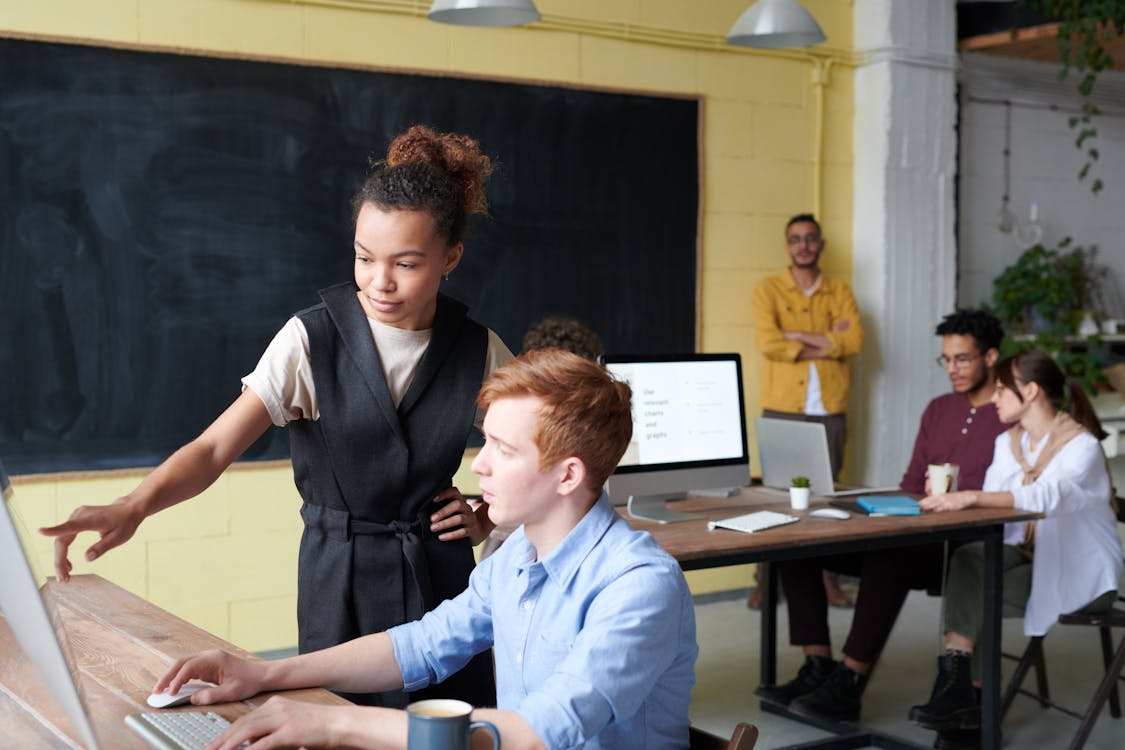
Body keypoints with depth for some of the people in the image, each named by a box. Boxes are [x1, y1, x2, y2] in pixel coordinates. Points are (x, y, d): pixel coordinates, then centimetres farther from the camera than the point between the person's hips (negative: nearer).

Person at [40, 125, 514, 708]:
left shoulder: (480, 352, -4)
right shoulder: (311, 340, -11)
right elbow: (214, 448, -19)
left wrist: (487, 518, -2)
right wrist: (133, 507, -35)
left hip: (440, 572, 2)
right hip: (340, 576, -2)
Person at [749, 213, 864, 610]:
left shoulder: (840, 292, 12)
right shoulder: (768, 289, 5)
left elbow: (854, 342, -5)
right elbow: (768, 343, -11)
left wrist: (798, 336, -10)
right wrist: (826, 343, -8)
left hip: (830, 409, 2)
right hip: (782, 408, -2)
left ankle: (828, 577, 13)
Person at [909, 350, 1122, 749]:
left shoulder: (1082, 446, -14)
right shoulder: (1008, 443, 9)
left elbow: (1044, 497, -35)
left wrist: (970, 497, -47)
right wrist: (951, 499, -22)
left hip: (1081, 573, -6)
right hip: (1028, 554, 6)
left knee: (973, 594, -25)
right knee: (968, 558, -26)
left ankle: (959, 693, -8)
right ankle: (960, 693, -29)